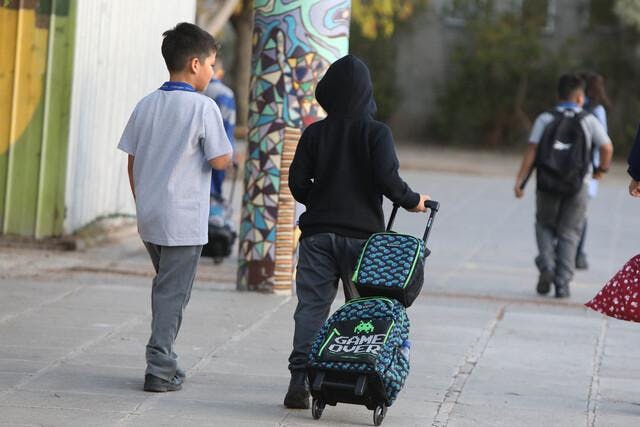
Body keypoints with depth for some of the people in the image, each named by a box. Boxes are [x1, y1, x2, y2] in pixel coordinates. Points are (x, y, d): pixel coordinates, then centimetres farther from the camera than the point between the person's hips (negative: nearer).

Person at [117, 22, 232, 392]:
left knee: (167, 287, 20)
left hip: (149, 218, 6)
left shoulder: (146, 106, 6)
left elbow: (132, 161, 10)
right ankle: (160, 369, -1)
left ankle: (163, 360, 22)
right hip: (183, 220, -6)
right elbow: (220, 160, -13)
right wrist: (227, 151, 9)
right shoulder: (203, 107, -12)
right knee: (173, 293, 0)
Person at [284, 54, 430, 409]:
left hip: (318, 233, 2)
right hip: (362, 232, -2)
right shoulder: (376, 132, -5)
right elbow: (386, 178, -14)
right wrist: (412, 201, 3)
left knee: (311, 306, 0)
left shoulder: (314, 133, 3)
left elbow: (297, 183, 2)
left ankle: (300, 380, -10)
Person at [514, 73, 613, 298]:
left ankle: (546, 266, -1)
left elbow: (531, 150, -8)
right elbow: (607, 147, -9)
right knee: (568, 234, 9)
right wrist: (602, 168, 11)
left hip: (547, 185, 1)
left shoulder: (545, 119, 1)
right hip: (576, 187, -1)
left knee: (545, 226, 21)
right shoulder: (589, 121, 0)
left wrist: (520, 181, -9)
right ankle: (562, 284, 1)